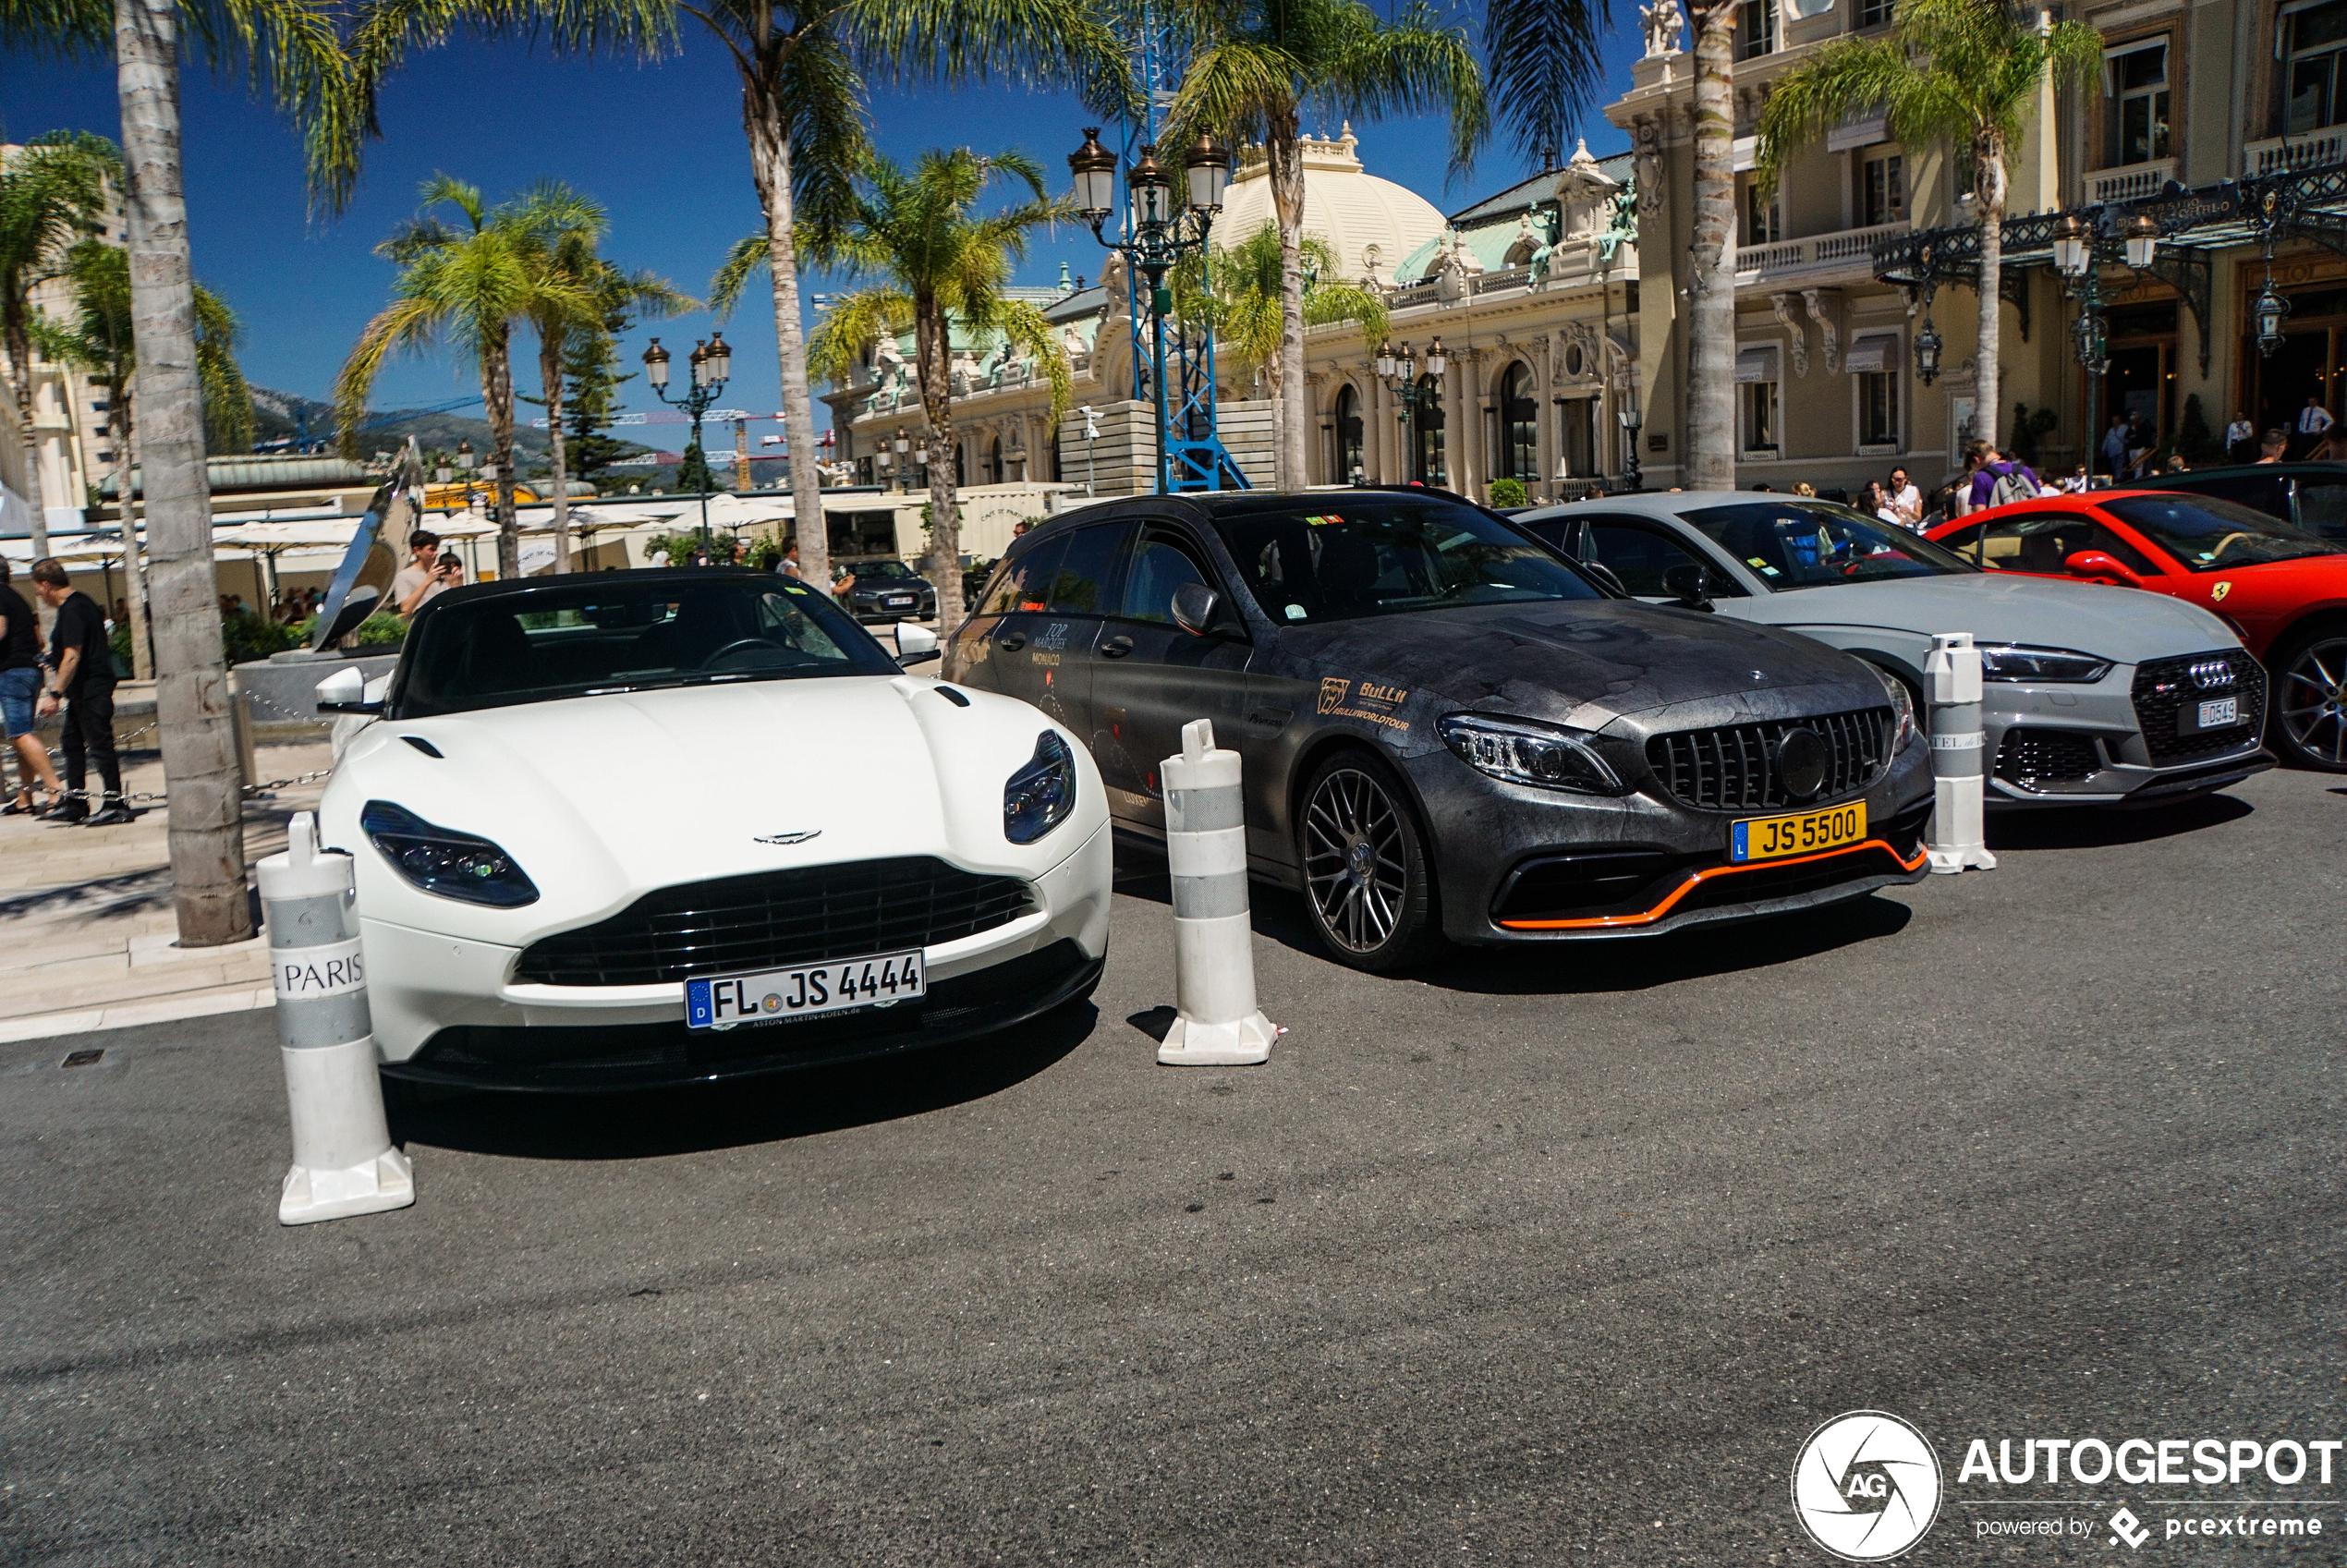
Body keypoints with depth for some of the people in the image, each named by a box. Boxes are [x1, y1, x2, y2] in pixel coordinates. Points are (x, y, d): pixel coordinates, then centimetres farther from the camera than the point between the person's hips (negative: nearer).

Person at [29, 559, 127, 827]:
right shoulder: (81, 601, 13)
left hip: (91, 687, -11)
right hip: (84, 690, 11)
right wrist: (54, 656, 37)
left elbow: (72, 656, -24)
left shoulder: (72, 610, -19)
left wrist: (55, 693, -23)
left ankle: (115, 805, -5)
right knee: (73, 742, 16)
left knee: (99, 744, -8)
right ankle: (74, 802, 23)